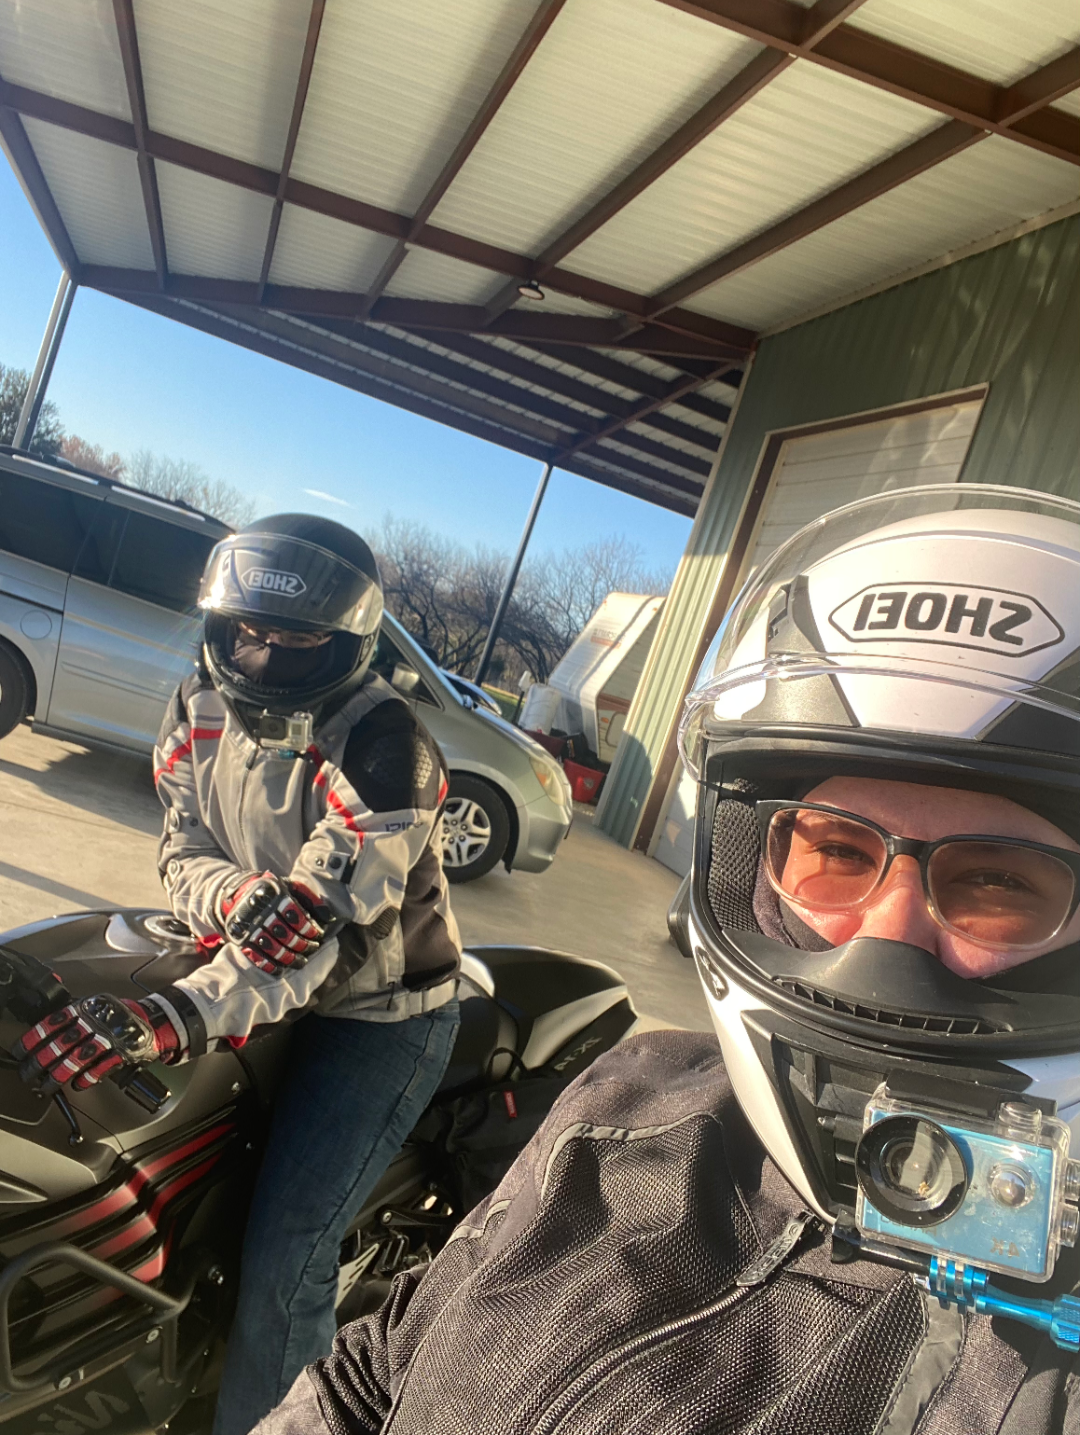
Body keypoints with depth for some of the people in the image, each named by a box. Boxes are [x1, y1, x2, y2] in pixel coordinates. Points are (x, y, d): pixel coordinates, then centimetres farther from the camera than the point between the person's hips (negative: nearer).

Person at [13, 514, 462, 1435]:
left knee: (285, 1260, -8)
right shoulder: (200, 714, -5)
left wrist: (159, 1023, -45)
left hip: (378, 1015, -6)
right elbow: (185, 856, -6)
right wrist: (236, 897, -31)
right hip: (256, 976, 7)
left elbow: (322, 925, -34)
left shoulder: (382, 747, -28)